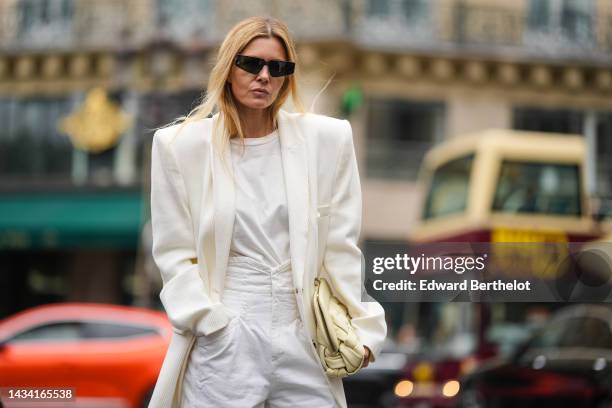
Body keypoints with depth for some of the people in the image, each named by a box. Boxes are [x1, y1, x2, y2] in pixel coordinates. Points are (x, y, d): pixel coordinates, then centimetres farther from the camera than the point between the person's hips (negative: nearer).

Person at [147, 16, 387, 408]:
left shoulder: (326, 139, 4)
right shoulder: (181, 145, 0)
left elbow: (340, 246, 7)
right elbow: (175, 255, 1)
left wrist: (357, 328, 2)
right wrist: (214, 324, -10)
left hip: (305, 341, 1)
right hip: (222, 345, -1)